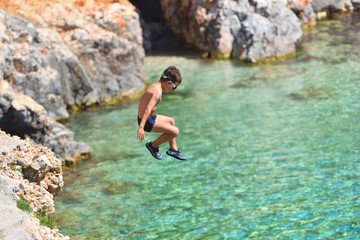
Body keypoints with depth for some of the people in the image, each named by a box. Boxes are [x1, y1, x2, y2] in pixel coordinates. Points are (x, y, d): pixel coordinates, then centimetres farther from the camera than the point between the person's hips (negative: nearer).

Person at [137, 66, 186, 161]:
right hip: (147, 121, -11)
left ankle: (173, 149, 32)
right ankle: (153, 145, 5)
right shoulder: (157, 92, -23)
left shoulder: (154, 86, 7)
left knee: (171, 121, 27)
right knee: (175, 131, -13)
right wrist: (141, 127, -41)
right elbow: (148, 109, -34)